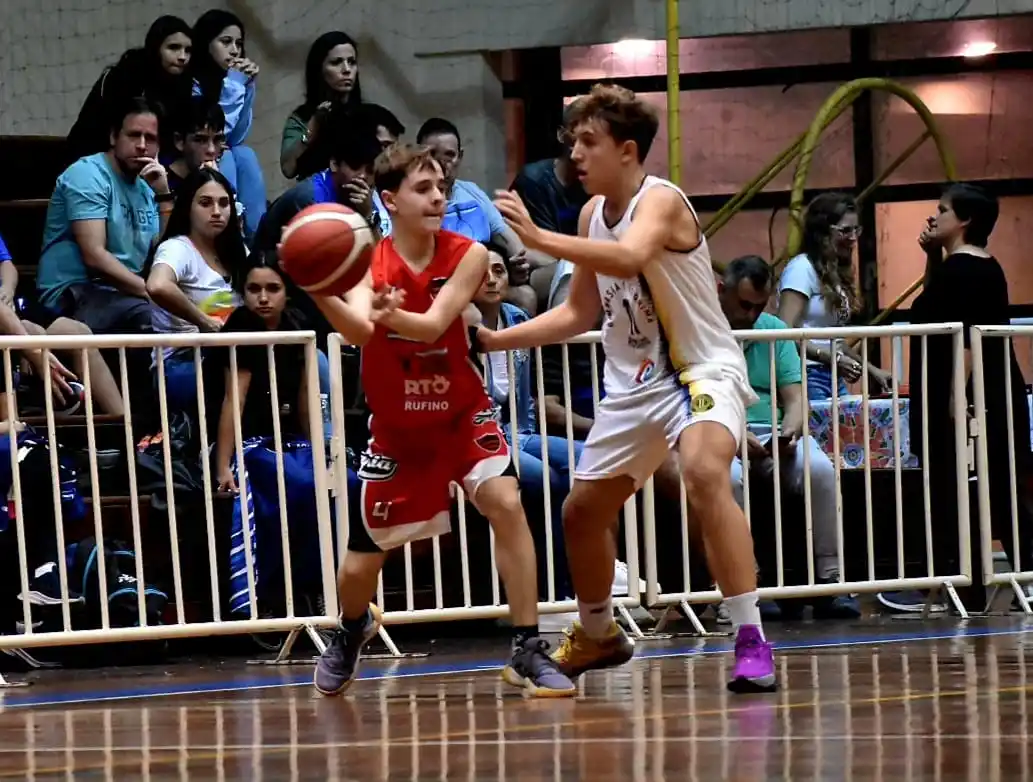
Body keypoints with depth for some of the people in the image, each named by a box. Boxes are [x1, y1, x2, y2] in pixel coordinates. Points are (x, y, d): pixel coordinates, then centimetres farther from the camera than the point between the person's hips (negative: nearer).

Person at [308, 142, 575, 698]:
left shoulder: (467, 256, -14)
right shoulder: (369, 265, -17)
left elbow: (433, 325, -28)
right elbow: (359, 330, -36)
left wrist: (391, 315, -51)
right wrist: (322, 295, -58)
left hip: (462, 413, 0)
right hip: (397, 426, 0)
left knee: (506, 504, -24)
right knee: (360, 565, 6)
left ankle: (528, 653, -16)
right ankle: (352, 631, 43)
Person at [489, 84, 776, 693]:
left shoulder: (660, 201, -19)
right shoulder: (593, 214, 5)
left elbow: (630, 258, -42)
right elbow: (581, 312, 16)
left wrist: (538, 238, -48)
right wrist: (496, 340, 8)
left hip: (702, 370, -9)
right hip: (635, 384, 9)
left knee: (704, 472, -36)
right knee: (583, 511, 15)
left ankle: (751, 641, -35)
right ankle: (598, 635, 41)